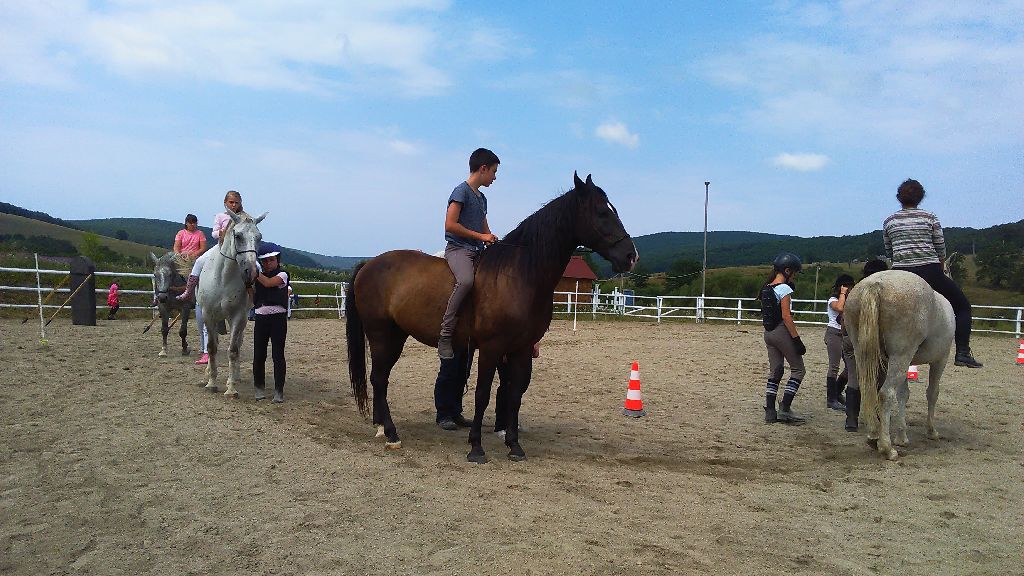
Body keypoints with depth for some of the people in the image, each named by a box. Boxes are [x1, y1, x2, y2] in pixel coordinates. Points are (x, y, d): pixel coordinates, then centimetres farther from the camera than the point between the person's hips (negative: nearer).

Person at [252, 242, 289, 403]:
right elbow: (252, 299, 12)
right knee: (258, 355, 7)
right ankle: (259, 387, 23)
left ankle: (279, 391, 3)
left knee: (278, 355, -2)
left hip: (278, 318, -5)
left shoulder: (282, 275, -3)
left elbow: (268, 283, -23)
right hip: (261, 318, 5)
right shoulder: (258, 277, 13)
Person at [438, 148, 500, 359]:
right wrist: (480, 236, -11)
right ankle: (445, 335, -33)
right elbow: (450, 225, -14)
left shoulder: (482, 198, 22)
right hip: (458, 248, -9)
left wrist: (493, 241, 9)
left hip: (477, 252, 9)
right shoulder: (462, 191, -4)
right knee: (466, 281, -37)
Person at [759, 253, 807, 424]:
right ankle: (785, 409, -2)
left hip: (768, 332, 8)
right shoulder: (784, 288, -14)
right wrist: (797, 339, -16)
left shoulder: (766, 289, 10)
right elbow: (786, 316, -18)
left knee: (774, 372, 12)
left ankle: (770, 412, 9)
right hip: (782, 332, -8)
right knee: (798, 370, 5)